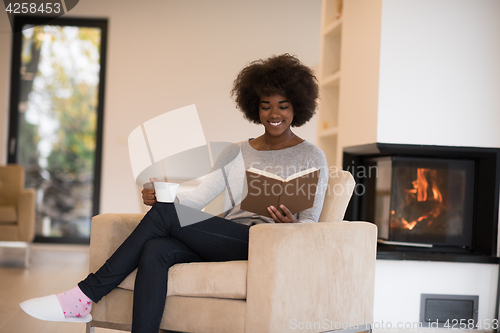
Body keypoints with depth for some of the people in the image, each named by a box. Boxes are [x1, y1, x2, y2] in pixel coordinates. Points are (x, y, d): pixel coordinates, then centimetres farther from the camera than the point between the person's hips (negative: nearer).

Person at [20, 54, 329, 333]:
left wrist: (290, 226, -22)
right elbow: (199, 197, 10)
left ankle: (85, 296, -19)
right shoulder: (237, 152, 21)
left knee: (164, 213, -23)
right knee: (155, 250, -28)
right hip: (222, 241, 5)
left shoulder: (311, 157, 8)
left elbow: (310, 221, 2)